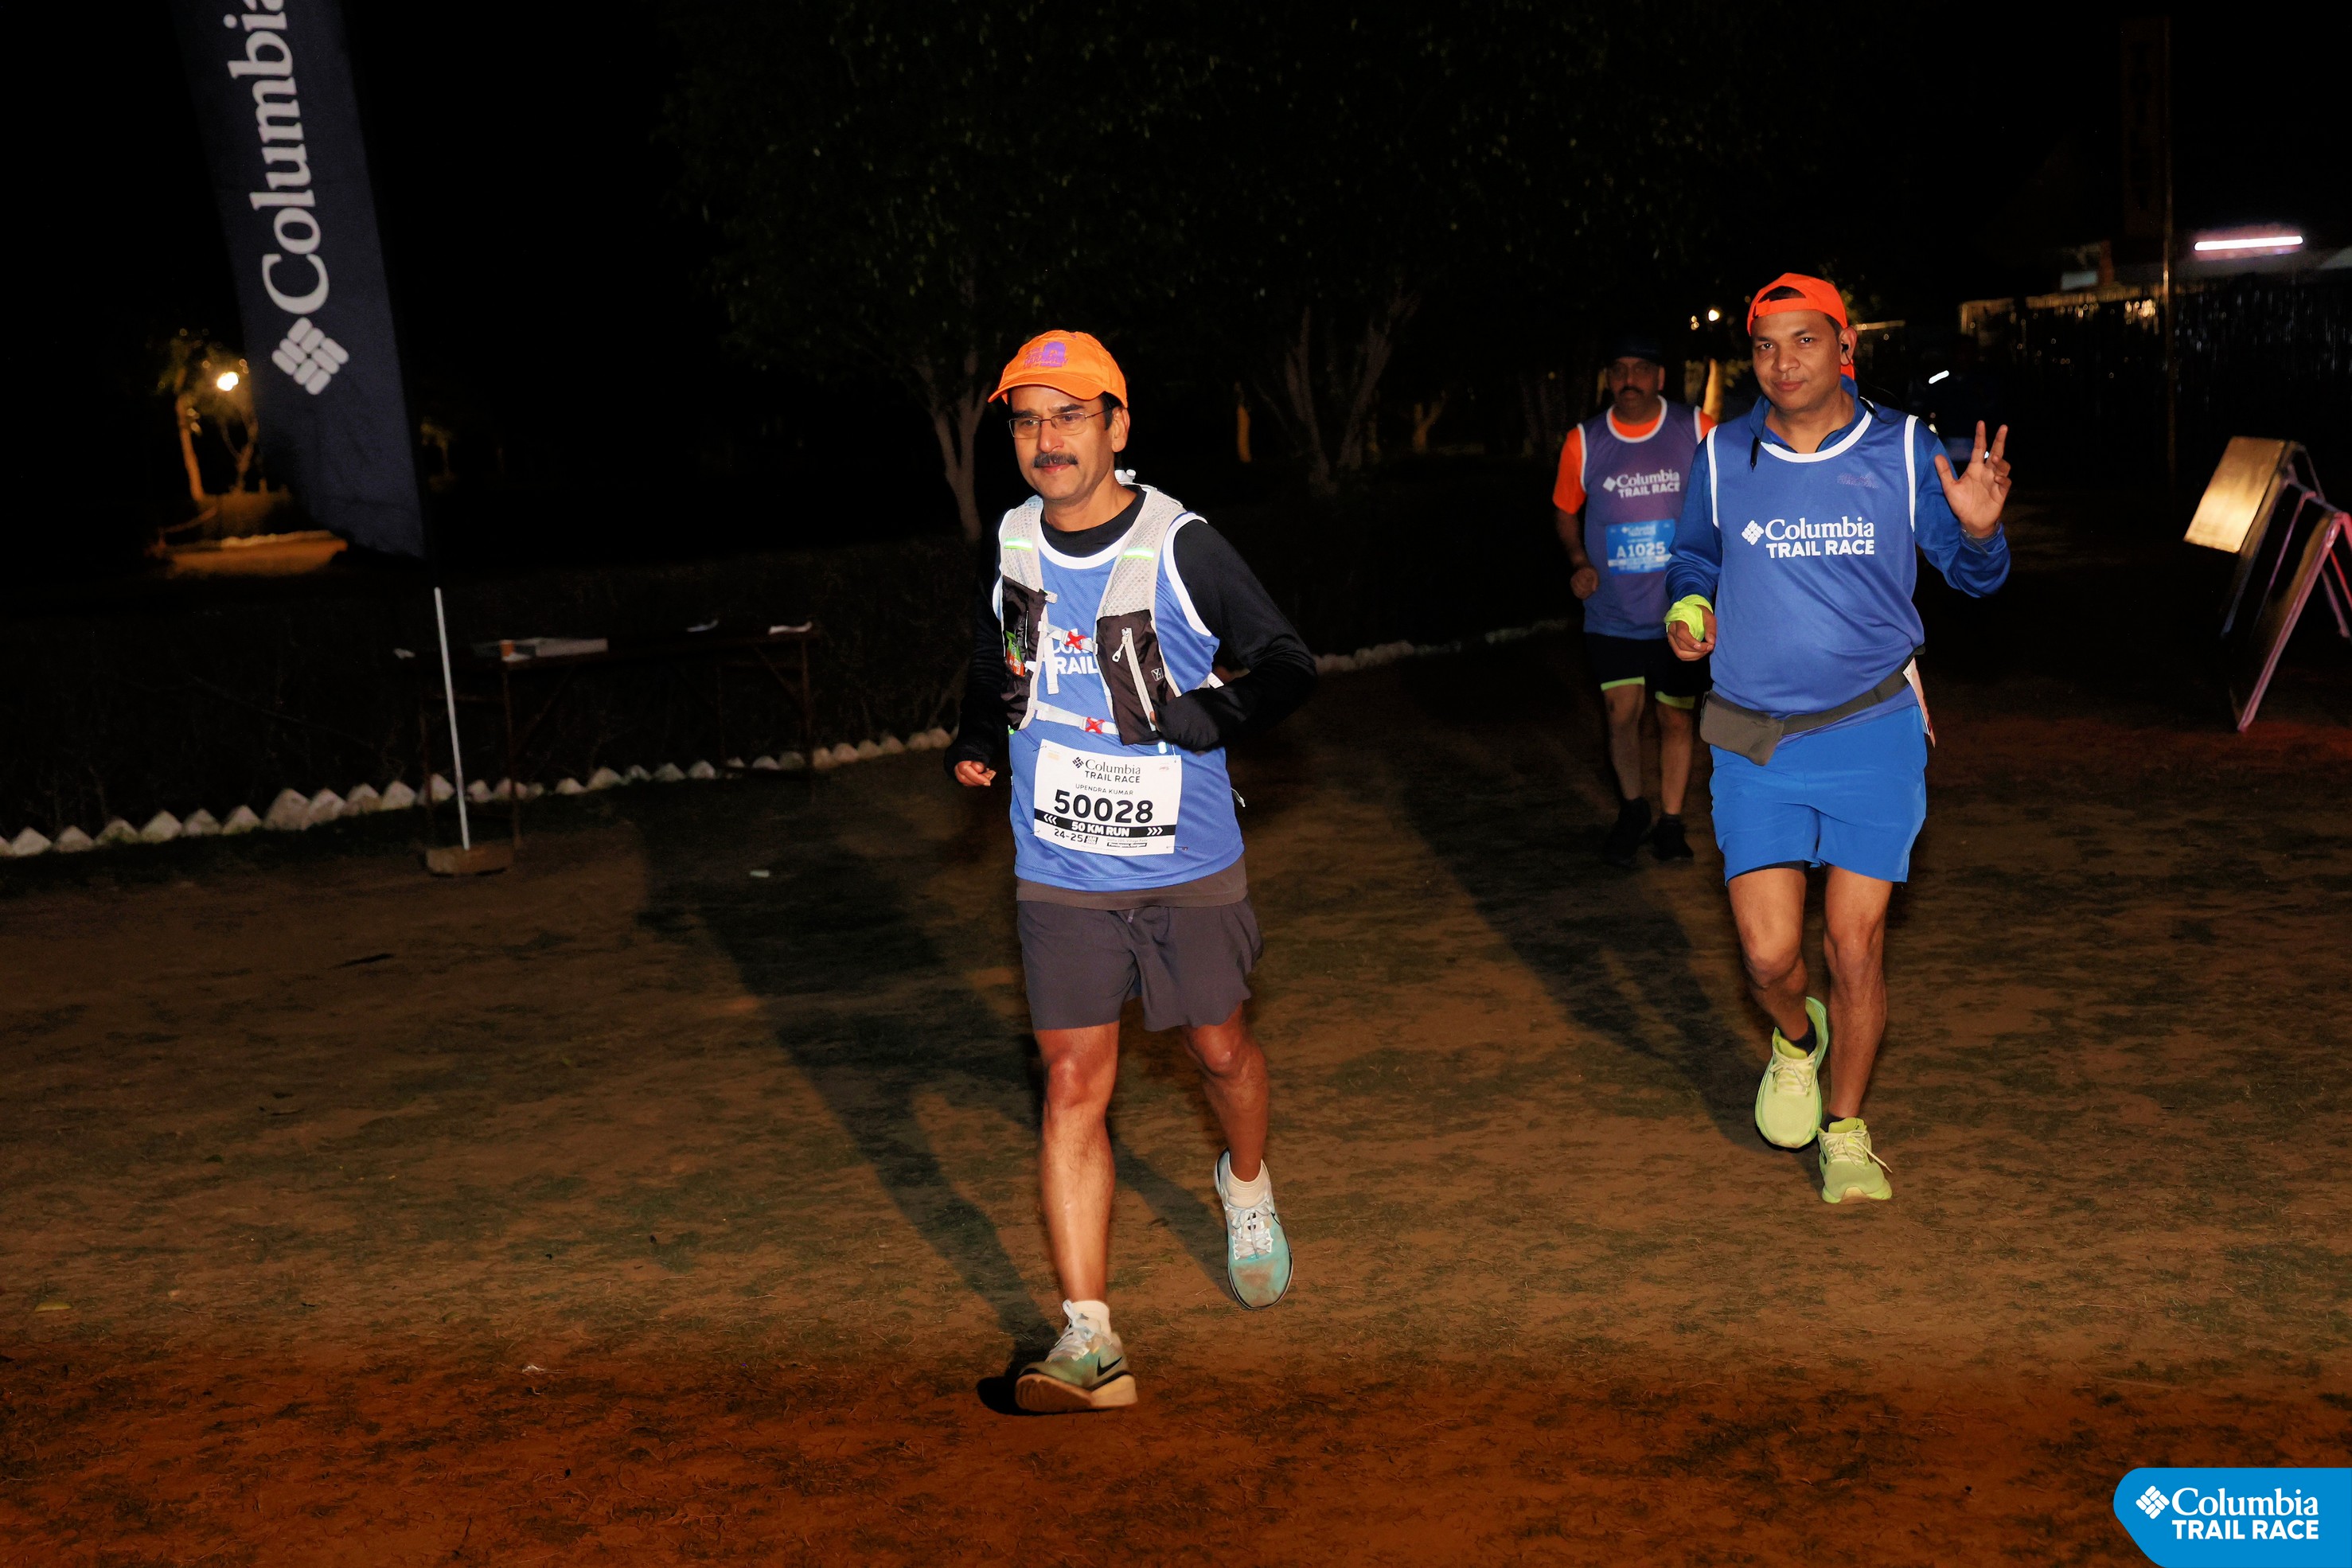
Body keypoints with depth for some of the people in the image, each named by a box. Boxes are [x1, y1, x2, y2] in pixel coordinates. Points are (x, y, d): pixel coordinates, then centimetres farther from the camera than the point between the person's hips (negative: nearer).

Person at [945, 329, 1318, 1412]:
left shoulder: (1181, 548, -13)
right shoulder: (1012, 543, 1)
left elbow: (1288, 666, -8)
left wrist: (1195, 717, -23)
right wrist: (978, 737, 6)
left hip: (1188, 866, -2)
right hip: (1059, 872, 2)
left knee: (1219, 1049, 15)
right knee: (1073, 1085, -4)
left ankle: (1248, 1184, 49)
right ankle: (1089, 1342, -3)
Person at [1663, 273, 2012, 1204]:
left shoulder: (1904, 453, -2)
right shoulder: (1722, 456, 1)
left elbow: (1971, 575, 6)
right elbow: (1692, 557, 18)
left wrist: (1980, 531, -16)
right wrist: (1687, 608, -4)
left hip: (1874, 733, -1)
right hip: (1753, 742, 1)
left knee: (1855, 946, 2)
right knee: (1768, 952, -3)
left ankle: (1846, 1132, 24)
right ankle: (1796, 1042, 34)